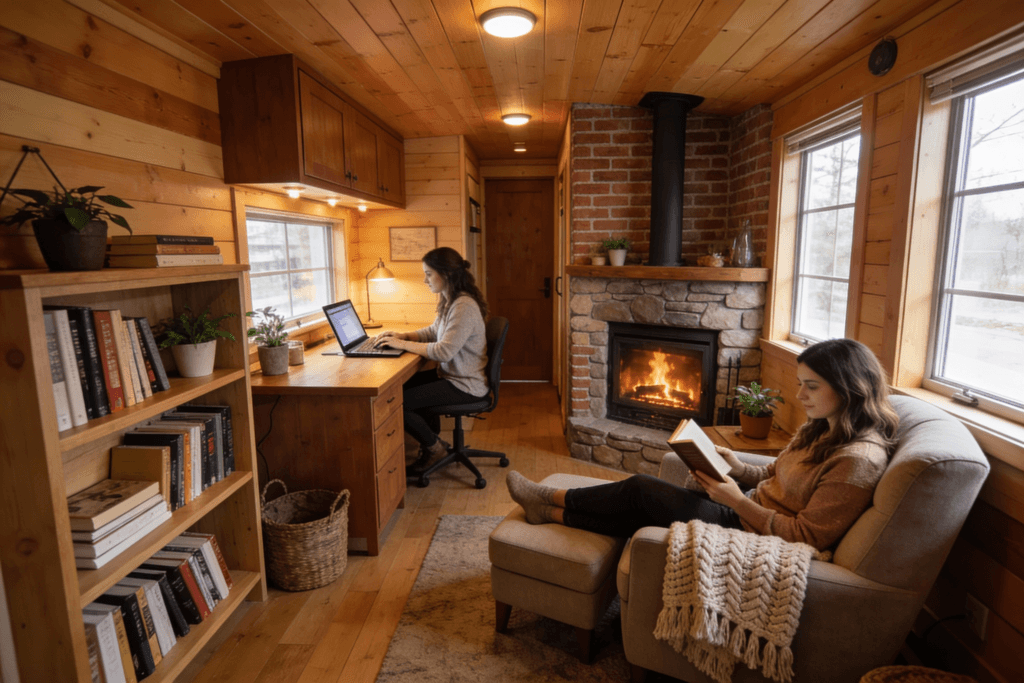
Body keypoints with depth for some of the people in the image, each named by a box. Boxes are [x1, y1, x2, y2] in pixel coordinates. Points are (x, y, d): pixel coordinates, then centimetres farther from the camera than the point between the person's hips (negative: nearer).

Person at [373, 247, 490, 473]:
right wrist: (402, 335, 2)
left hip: (465, 385, -10)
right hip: (451, 374, 11)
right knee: (406, 384, 23)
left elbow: (444, 351, -29)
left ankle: (434, 447, 12)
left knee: (397, 403, -12)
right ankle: (434, 440, 31)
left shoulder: (464, 306, -25)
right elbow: (433, 331, 18)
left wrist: (403, 344, -21)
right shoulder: (450, 301, 7)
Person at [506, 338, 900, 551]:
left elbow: (807, 536, -24)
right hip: (750, 514, 9)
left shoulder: (858, 460, -21)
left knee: (641, 489, -9)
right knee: (641, 512, -2)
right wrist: (741, 469, -1)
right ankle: (552, 510, 11)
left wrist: (737, 500, -22)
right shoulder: (820, 430, 8)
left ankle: (553, 504, 7)